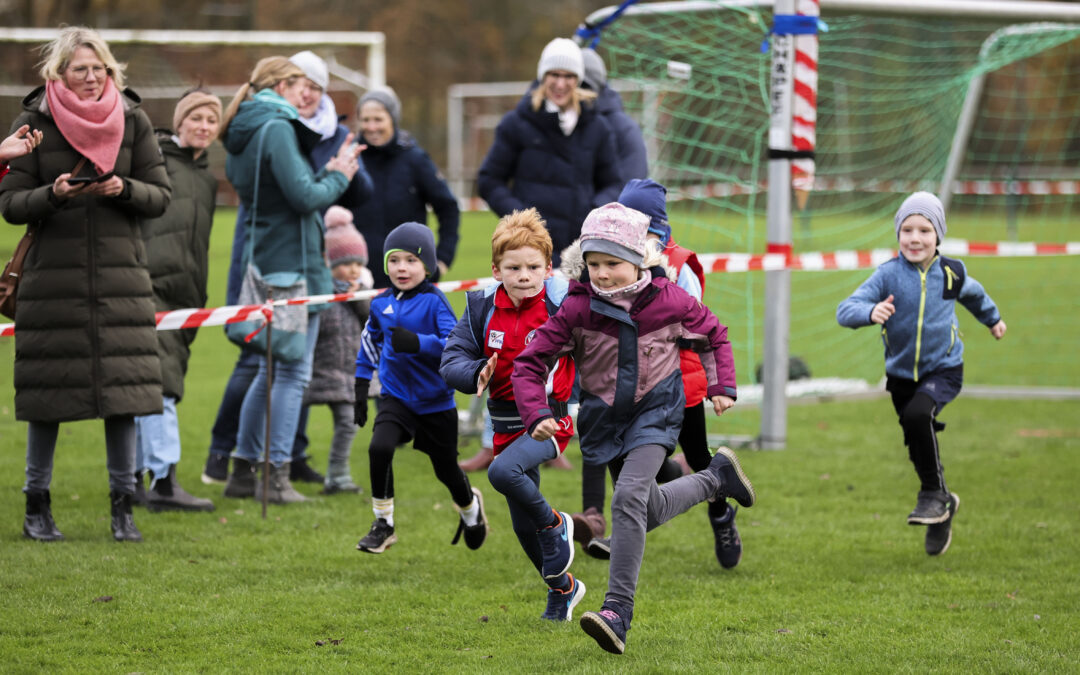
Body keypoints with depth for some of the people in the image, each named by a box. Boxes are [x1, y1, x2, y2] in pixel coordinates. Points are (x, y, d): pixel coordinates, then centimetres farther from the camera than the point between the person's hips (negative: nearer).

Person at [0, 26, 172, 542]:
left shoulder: (132, 120, 5)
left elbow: (161, 196, 6)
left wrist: (123, 189, -13)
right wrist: (53, 194, -19)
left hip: (120, 272, 1)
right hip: (54, 275, -1)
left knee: (122, 387, -3)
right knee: (47, 388, 0)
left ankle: (122, 507, 5)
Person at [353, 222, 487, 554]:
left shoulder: (434, 301, -15)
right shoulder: (381, 303, 0)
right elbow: (370, 342, 18)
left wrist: (418, 343, -39)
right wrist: (361, 386, 16)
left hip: (435, 399, -3)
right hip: (396, 396, 3)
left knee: (446, 470, 13)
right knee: (379, 448, -24)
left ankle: (470, 506, 48)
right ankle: (383, 524, -9)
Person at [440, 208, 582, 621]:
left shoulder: (563, 307, -11)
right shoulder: (483, 311, -2)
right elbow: (451, 359, -3)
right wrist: (476, 374, -23)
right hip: (507, 425, 5)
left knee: (503, 472, -32)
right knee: (523, 526, 11)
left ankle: (553, 524, -6)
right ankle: (563, 588, 34)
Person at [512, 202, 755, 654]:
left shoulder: (667, 301, -14)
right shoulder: (577, 308, -16)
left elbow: (713, 334, 6)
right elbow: (530, 362, -13)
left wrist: (722, 386, 0)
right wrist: (537, 415, -26)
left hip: (655, 408, -3)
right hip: (605, 413, 3)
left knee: (629, 497, -23)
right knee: (651, 511, 15)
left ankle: (618, 611, -23)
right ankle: (716, 478, 44)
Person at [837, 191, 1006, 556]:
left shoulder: (951, 273, -8)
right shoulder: (888, 275, -14)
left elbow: (973, 293, 18)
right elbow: (845, 310, -24)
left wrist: (992, 318, 36)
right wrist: (871, 312, -46)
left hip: (943, 369, -2)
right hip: (901, 373, 2)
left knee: (918, 415, -29)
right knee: (919, 447, 10)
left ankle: (933, 493, -13)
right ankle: (942, 509, 34)